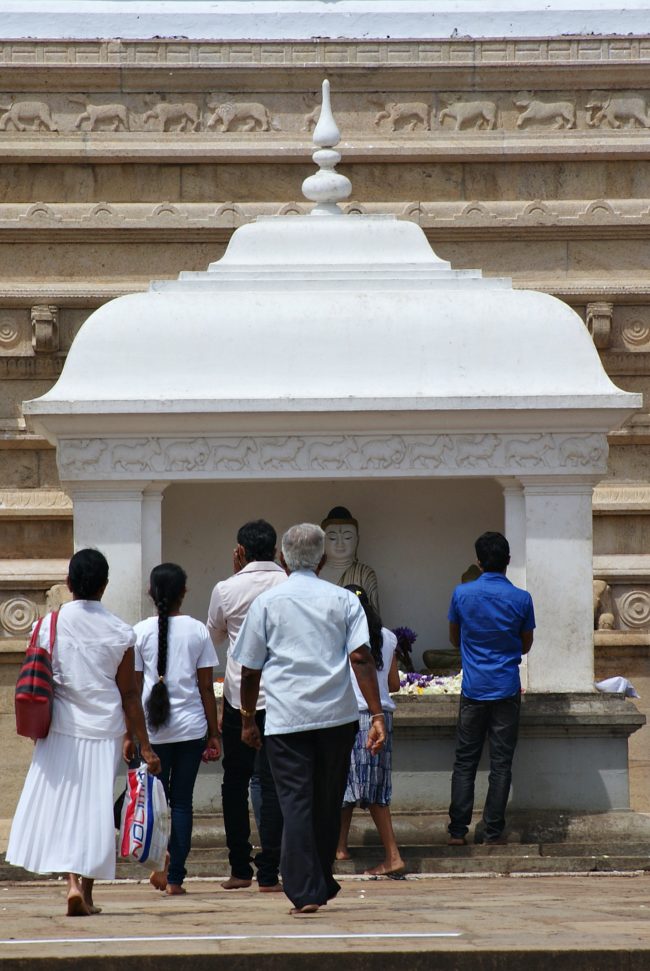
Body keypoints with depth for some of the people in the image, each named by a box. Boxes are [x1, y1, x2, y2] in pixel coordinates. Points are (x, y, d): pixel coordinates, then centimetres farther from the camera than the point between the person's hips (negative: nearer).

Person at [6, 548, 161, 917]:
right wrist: (142, 743, 5)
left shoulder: (49, 625, -3)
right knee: (96, 808, 9)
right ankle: (87, 893, 12)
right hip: (105, 733, 0)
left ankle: (73, 882, -15)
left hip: (61, 730, 0)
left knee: (59, 804, 5)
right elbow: (129, 693, -1)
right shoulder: (120, 633, -3)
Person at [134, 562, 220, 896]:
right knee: (182, 801, 6)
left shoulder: (141, 632, -2)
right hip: (191, 727, 1)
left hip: (153, 729, -1)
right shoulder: (197, 631, 0)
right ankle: (175, 877, 4)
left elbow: (133, 686, 0)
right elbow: (206, 687, 1)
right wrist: (213, 733, 8)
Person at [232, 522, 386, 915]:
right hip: (337, 715, 1)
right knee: (328, 804, 15)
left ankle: (305, 892, -11)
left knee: (296, 804, -2)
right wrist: (377, 714, -7)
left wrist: (248, 720, 18)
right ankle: (322, 885, 25)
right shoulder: (343, 600, 5)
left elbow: (250, 670, 7)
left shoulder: (267, 603, 5)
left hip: (285, 718, -1)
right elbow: (361, 656, -5)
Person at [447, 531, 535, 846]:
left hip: (473, 690, 1)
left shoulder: (462, 594, -4)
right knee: (501, 764, 3)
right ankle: (493, 832, 3)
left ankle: (458, 831, 2)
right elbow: (526, 644, 8)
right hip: (507, 690, -1)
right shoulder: (521, 599, -5)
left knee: (465, 762, 6)